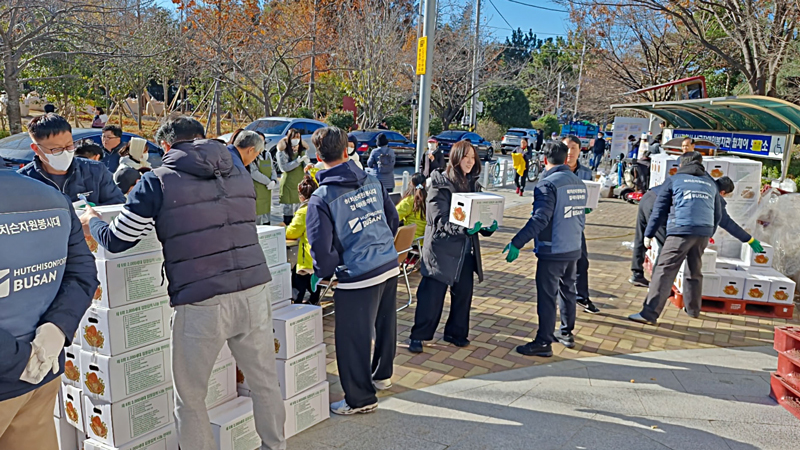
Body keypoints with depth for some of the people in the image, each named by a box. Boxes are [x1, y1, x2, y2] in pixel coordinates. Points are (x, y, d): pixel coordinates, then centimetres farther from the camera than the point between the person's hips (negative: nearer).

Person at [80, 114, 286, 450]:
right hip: (253, 293, 5)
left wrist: (92, 220, 27)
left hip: (200, 304, -4)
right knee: (265, 382, 19)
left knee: (189, 398, 15)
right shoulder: (240, 175, 11)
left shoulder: (158, 182, -2)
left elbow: (116, 241, 4)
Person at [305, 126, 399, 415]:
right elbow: (392, 219, 12)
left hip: (358, 277, -7)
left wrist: (321, 273, 3)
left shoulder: (321, 198, -13)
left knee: (353, 338, 8)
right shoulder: (372, 182, 3)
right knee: (385, 324, 24)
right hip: (390, 267, 7)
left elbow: (321, 247, -16)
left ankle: (361, 398, 22)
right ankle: (382, 375, 45)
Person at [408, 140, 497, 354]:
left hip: (466, 250, 6)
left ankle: (456, 332, 27)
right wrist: (464, 228, -32)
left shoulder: (473, 185, 10)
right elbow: (440, 220, -17)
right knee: (432, 295, -2)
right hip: (441, 249, -6)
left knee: (464, 293, 10)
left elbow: (479, 214, 12)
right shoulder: (440, 184, -10)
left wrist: (489, 226, -11)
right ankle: (418, 335, 12)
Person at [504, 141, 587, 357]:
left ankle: (544, 342, 5)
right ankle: (567, 333, 33)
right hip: (574, 250, 8)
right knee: (567, 291, 20)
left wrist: (517, 243, -25)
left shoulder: (548, 184, -16)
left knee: (547, 296, -1)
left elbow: (540, 219, -25)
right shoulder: (579, 183, 8)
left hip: (552, 252, -8)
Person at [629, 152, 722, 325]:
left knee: (664, 270, -10)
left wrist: (649, 234, 7)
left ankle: (650, 314, -18)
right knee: (695, 271, 22)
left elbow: (659, 210, 4)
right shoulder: (710, 183, 22)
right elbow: (718, 214, 25)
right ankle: (693, 309, 34)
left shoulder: (674, 180, 9)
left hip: (681, 230, -5)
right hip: (704, 232, 5)